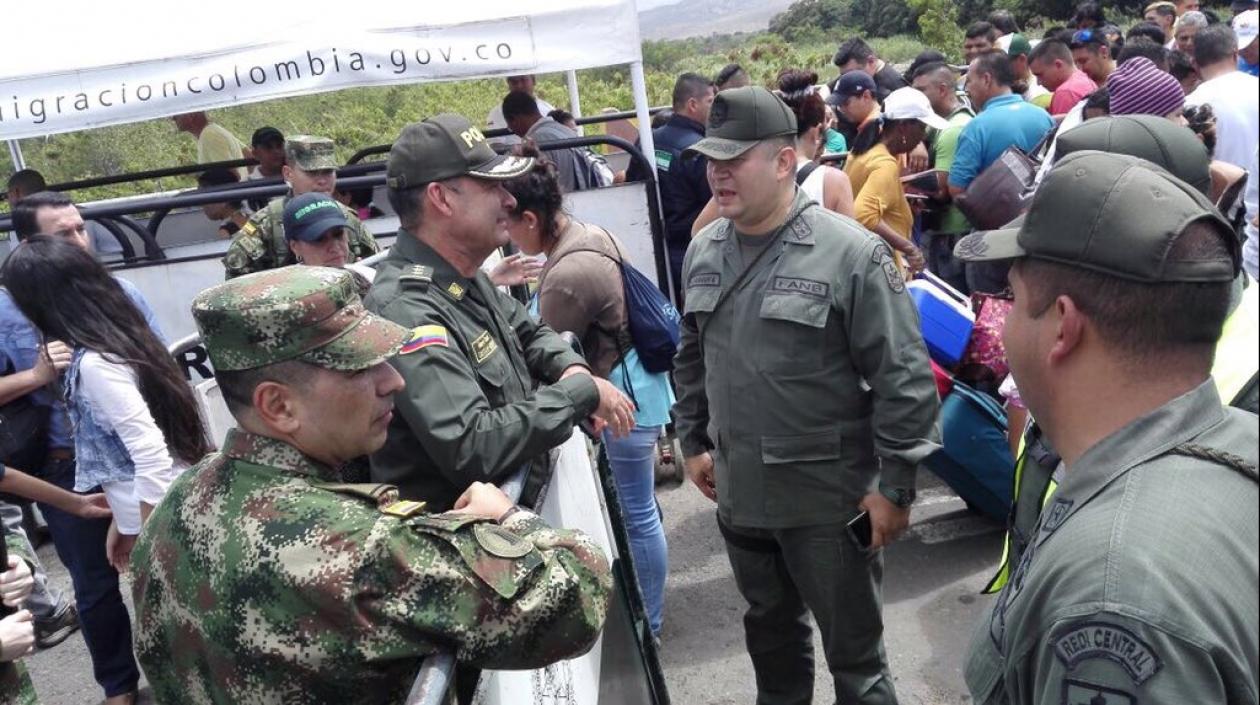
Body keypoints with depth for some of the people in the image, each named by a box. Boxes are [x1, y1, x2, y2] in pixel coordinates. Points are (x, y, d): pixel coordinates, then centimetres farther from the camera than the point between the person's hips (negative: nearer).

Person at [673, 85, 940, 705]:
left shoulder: (850, 253, -17)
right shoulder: (703, 251, 3)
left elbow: (904, 380, -16)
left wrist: (894, 487, -14)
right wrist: (692, 442, 15)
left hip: (830, 498, -6)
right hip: (738, 490, 6)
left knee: (853, 652, 10)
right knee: (769, 627, 26)